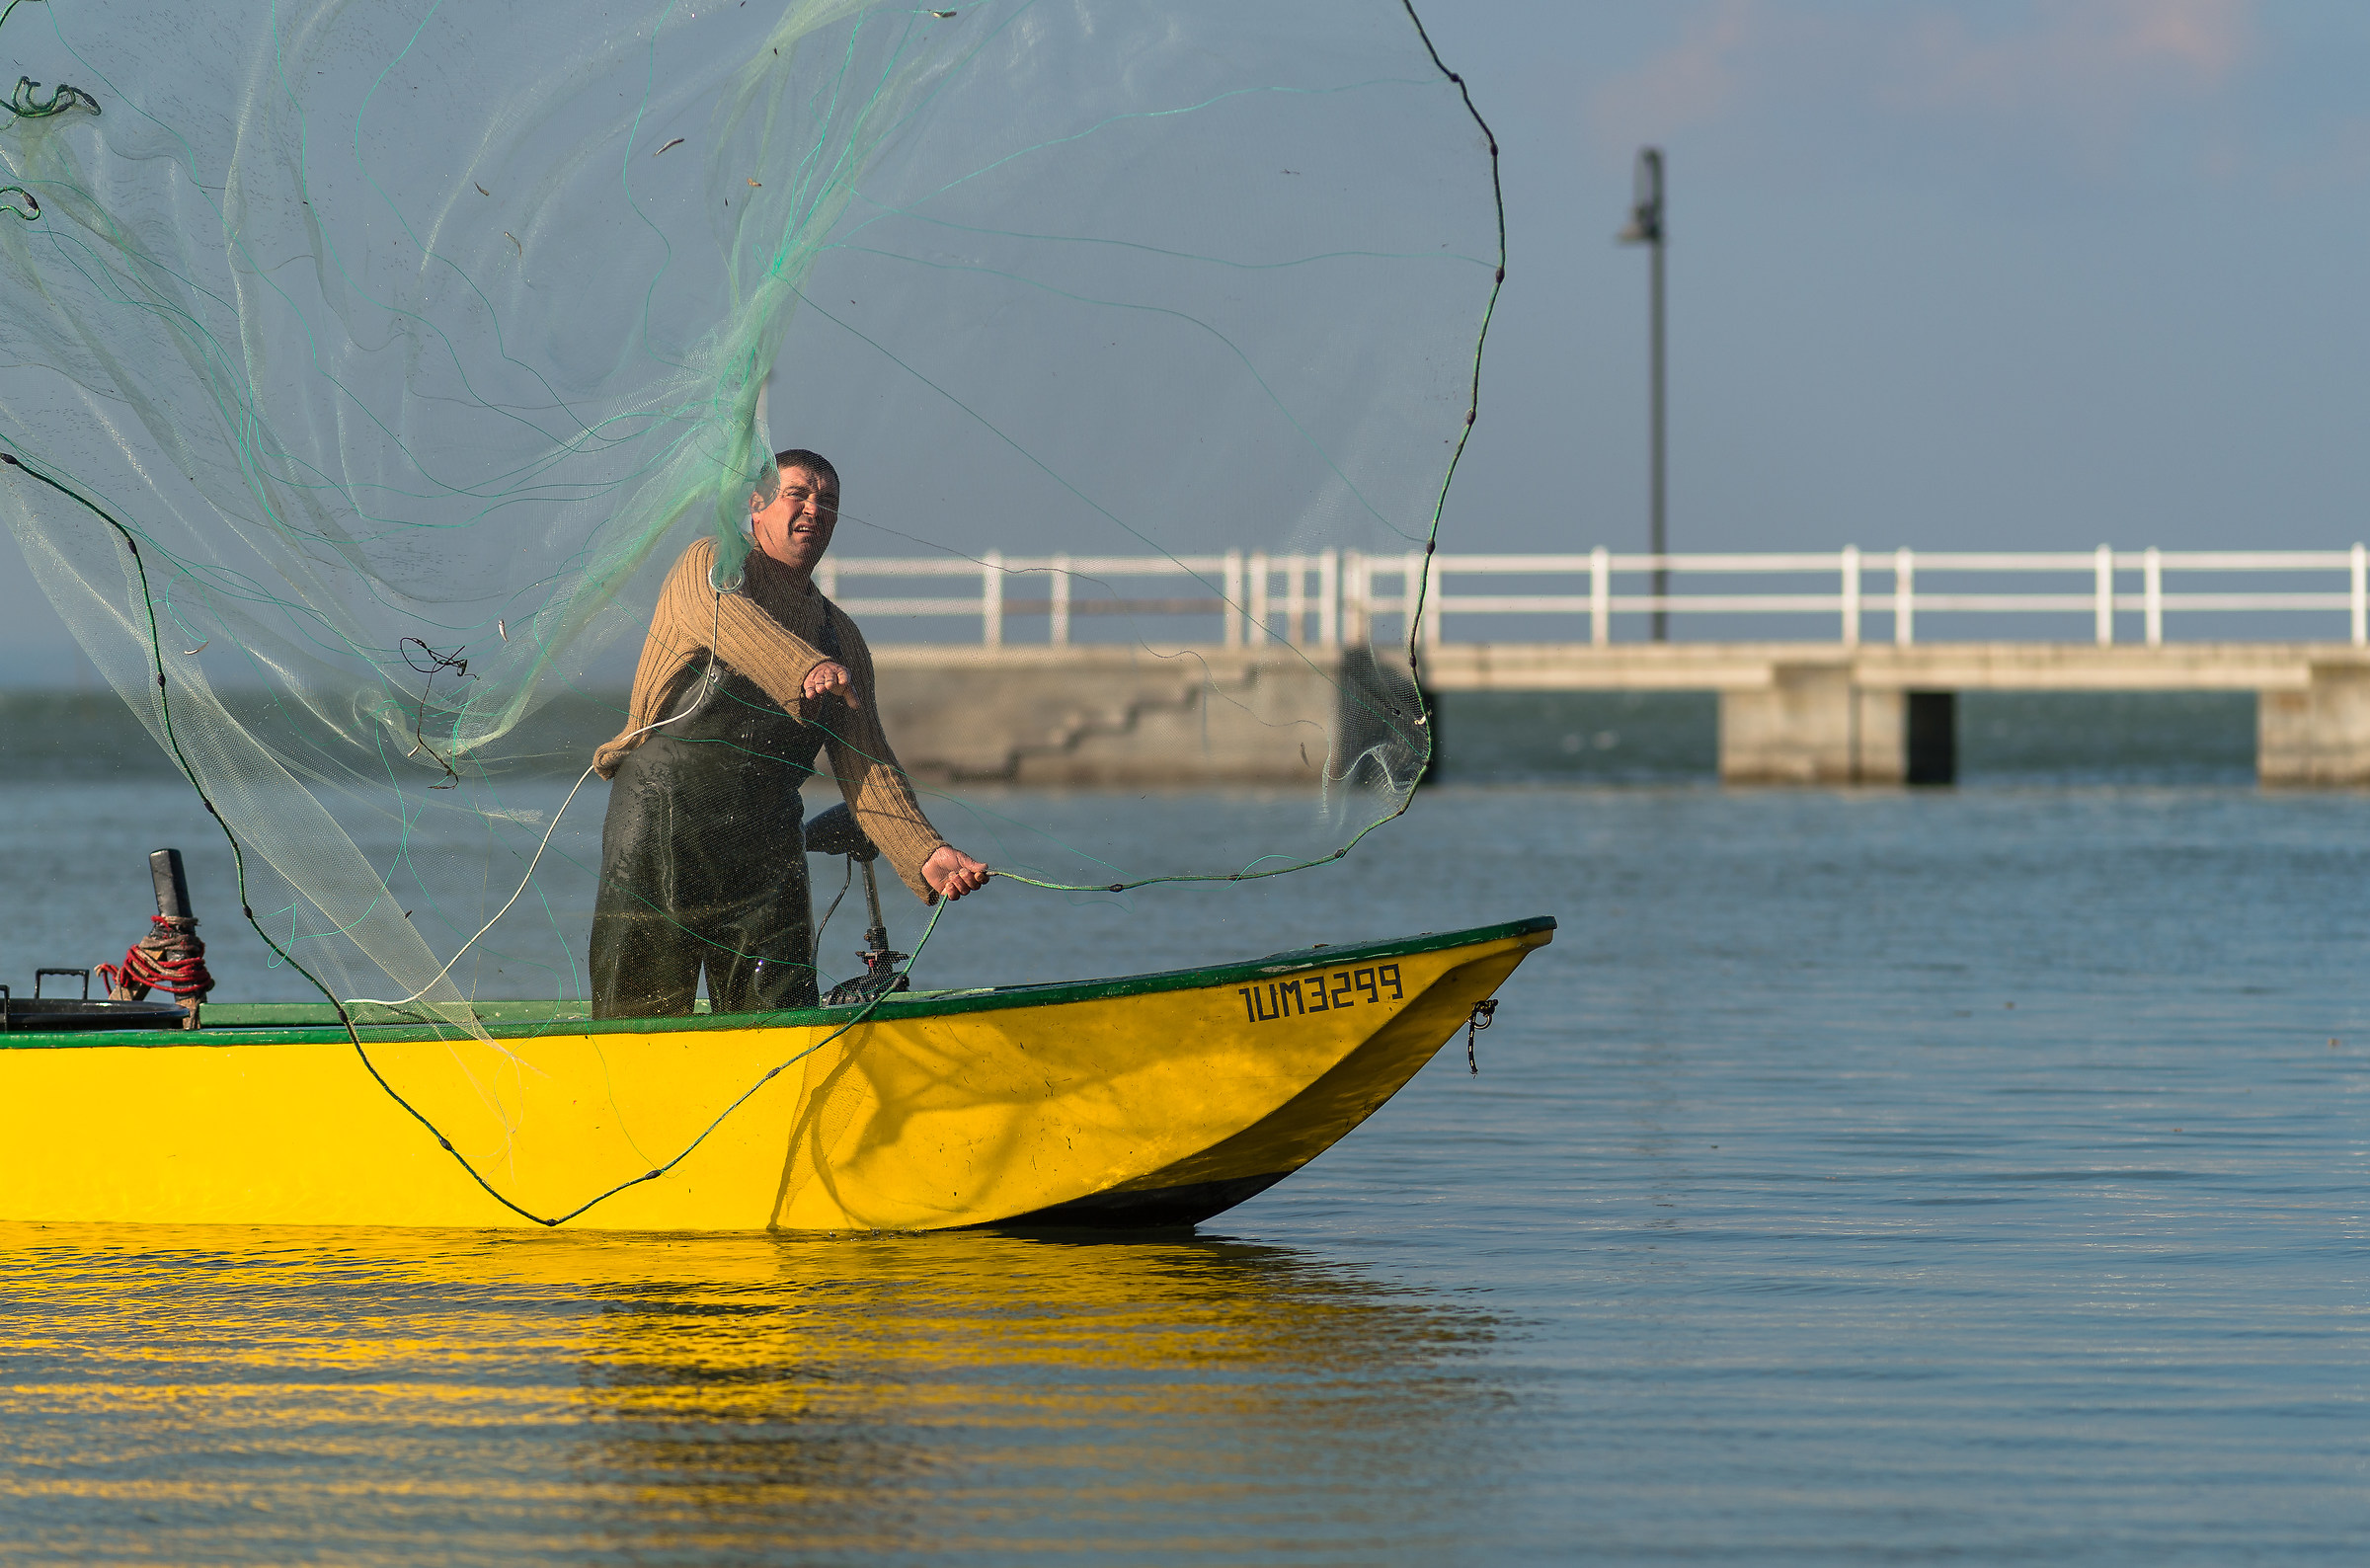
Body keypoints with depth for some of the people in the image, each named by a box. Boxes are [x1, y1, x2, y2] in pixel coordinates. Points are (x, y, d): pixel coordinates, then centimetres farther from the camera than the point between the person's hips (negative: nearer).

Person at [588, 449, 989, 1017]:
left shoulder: (840, 636, 19)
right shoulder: (710, 565, 4)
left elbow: (866, 767, 10)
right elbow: (724, 614, -21)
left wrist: (925, 853, -8)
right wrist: (810, 667, -41)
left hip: (765, 845, 5)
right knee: (638, 1020, -5)